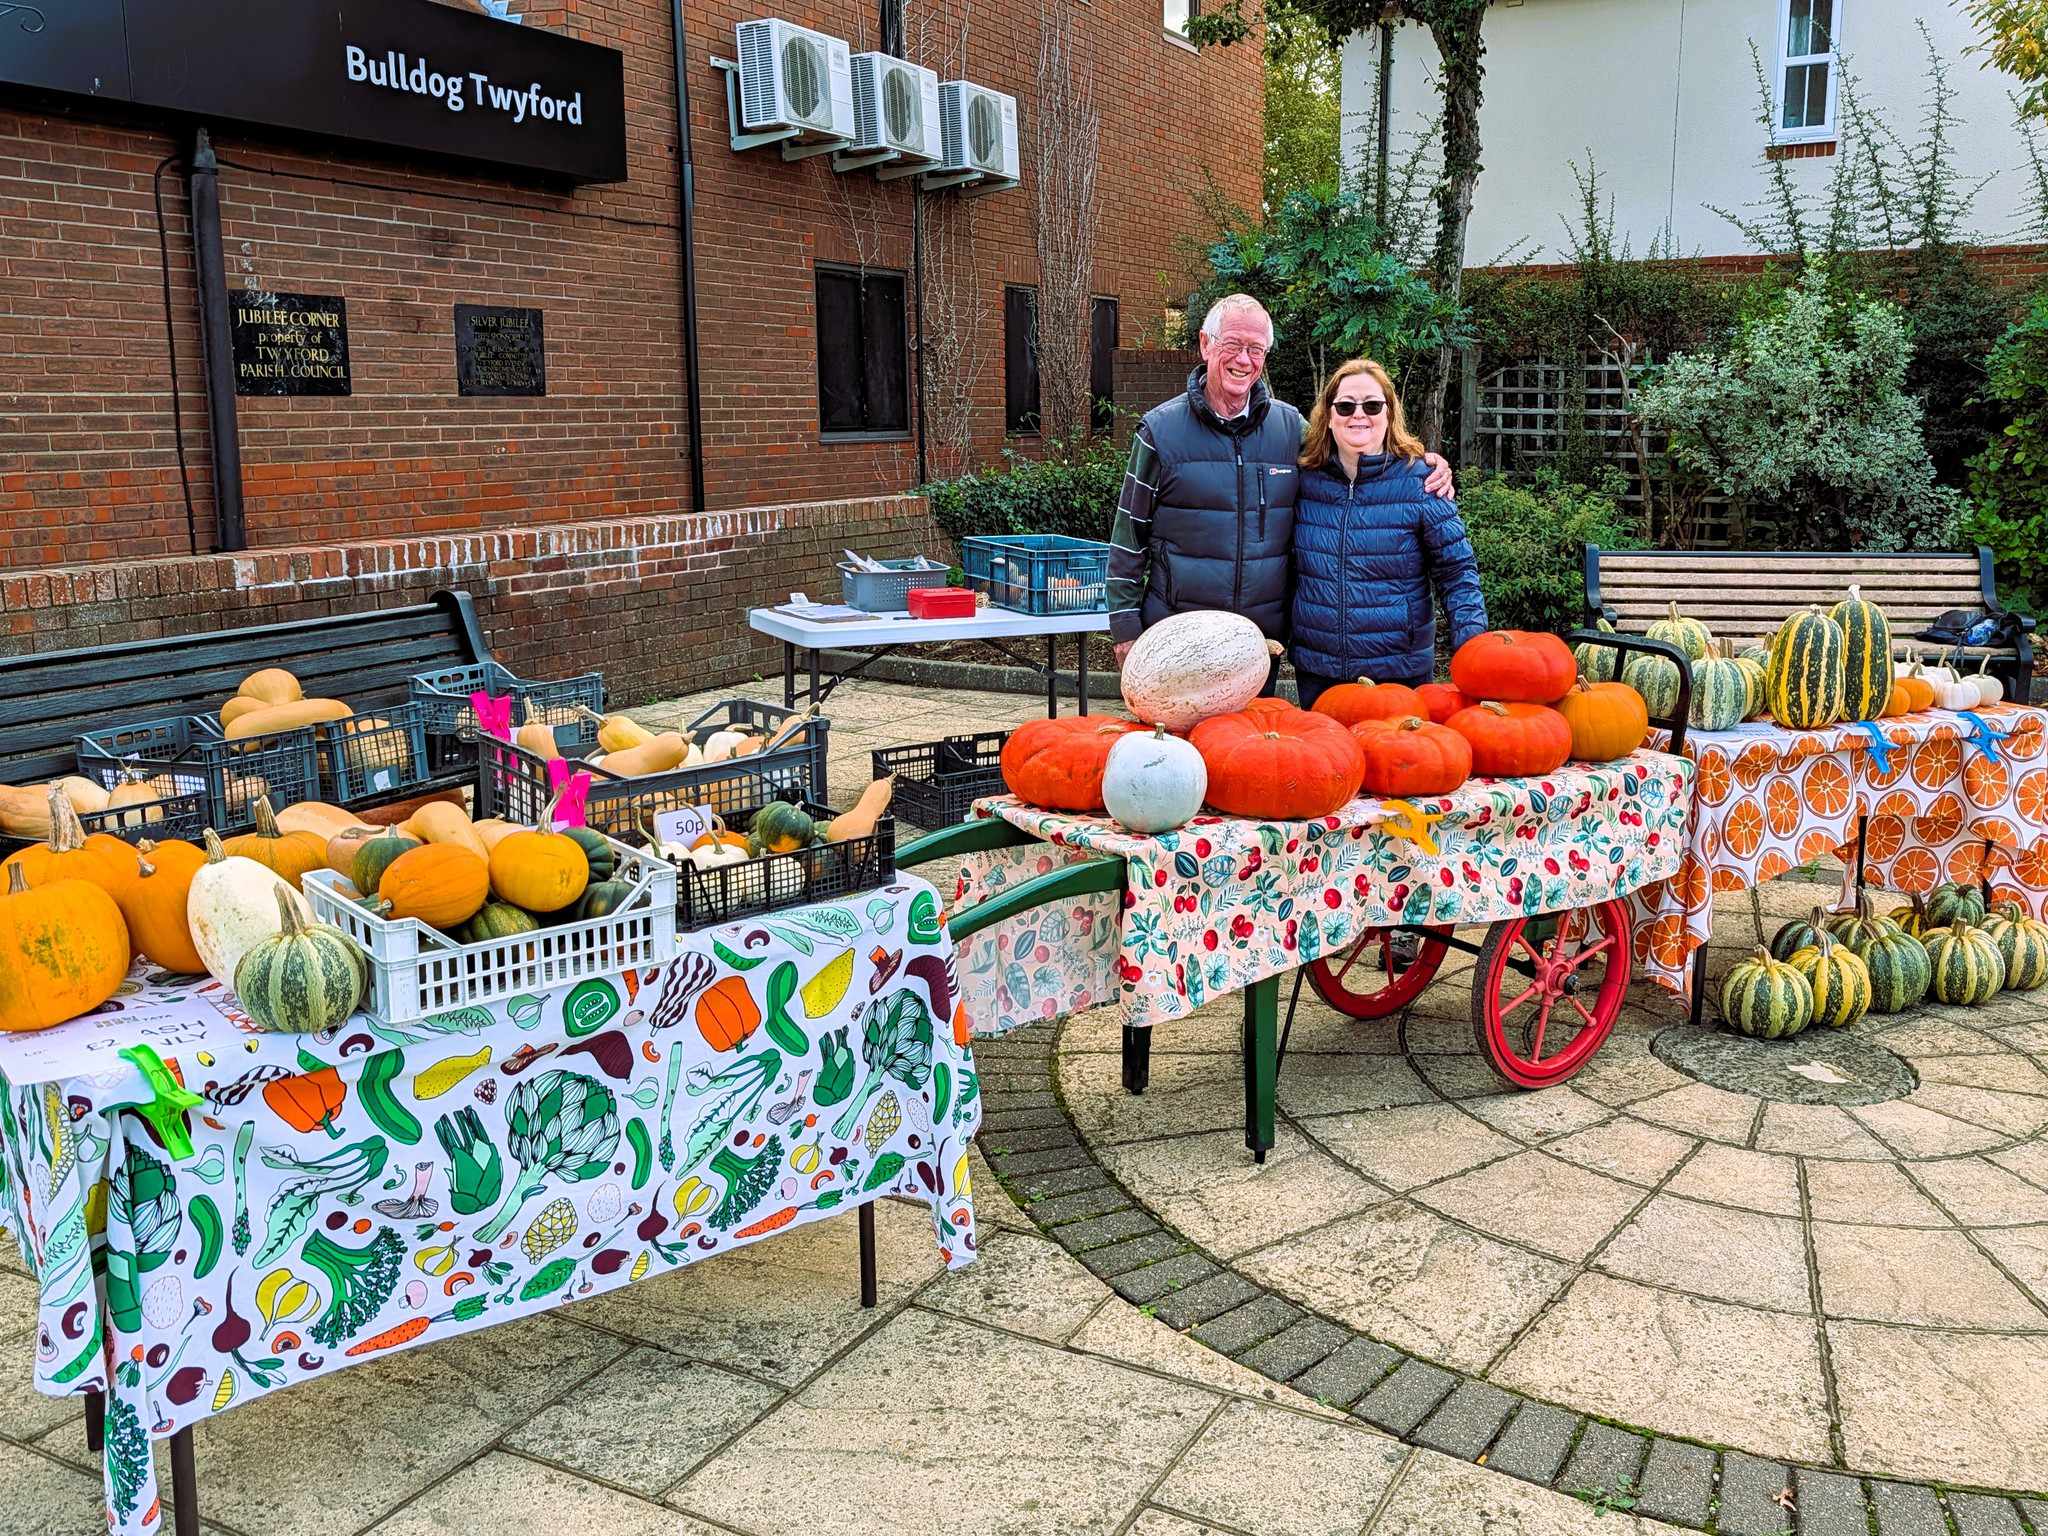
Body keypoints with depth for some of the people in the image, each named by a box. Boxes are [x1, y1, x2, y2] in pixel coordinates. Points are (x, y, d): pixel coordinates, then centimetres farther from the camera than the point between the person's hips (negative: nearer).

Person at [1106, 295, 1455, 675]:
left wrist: (1424, 465, 1)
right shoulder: (1162, 429, -3)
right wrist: (1125, 627, -4)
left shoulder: (1290, 426, 5)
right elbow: (1130, 536, -1)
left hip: (1264, 639, 3)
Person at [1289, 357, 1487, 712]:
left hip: (1400, 671, -2)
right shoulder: (1306, 479, 2)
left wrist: (1472, 648, -15)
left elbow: (1457, 572, -4)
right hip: (1316, 671, 3)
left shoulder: (1418, 480, -6)